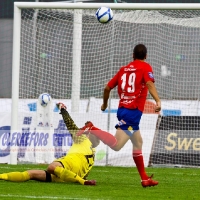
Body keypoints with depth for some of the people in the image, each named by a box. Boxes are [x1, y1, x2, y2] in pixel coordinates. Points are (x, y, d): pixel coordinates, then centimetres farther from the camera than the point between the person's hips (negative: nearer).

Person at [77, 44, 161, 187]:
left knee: (138, 143, 18)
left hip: (122, 109, 8)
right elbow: (150, 84, -19)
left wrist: (105, 104, 34)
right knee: (117, 145, -17)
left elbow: (107, 88, 18)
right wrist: (158, 101, -31)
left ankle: (145, 179, 18)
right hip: (133, 111, -8)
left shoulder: (124, 69, 17)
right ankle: (92, 129, -26)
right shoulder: (145, 67, 1)